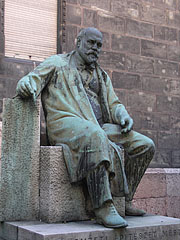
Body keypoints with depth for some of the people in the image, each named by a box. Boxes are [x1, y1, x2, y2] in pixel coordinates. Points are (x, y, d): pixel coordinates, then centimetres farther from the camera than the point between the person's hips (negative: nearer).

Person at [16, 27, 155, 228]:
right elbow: (33, 79, -1)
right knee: (95, 138, -41)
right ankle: (103, 208, -41)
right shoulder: (57, 64, 11)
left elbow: (113, 104, 23)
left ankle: (124, 201, 0)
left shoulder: (101, 75, 27)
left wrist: (123, 115, -2)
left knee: (145, 145, -7)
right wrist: (26, 86, -28)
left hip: (99, 127, 7)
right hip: (66, 123, -6)